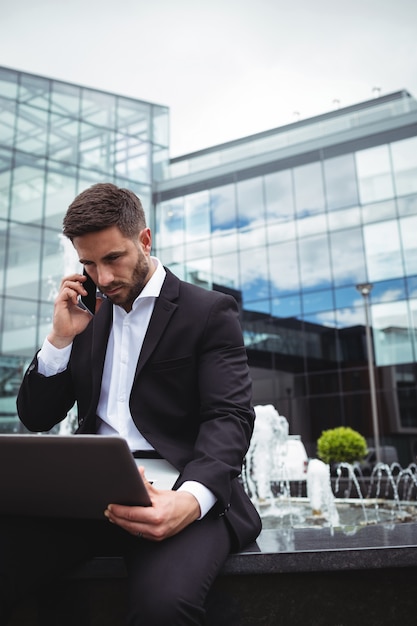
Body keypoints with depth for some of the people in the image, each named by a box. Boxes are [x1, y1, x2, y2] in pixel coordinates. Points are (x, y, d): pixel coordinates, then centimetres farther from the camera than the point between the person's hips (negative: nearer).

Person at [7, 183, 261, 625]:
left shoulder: (210, 312, 3)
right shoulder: (88, 316, 18)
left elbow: (229, 418, -9)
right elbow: (36, 418, 17)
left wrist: (190, 499, -29)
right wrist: (60, 338, 1)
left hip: (175, 492, -4)